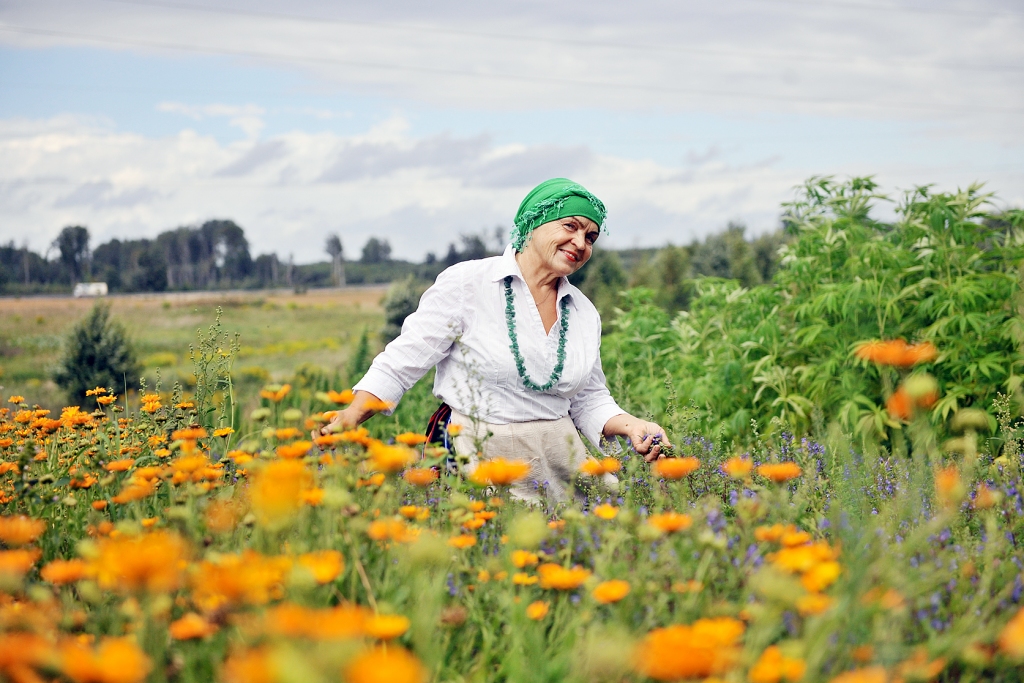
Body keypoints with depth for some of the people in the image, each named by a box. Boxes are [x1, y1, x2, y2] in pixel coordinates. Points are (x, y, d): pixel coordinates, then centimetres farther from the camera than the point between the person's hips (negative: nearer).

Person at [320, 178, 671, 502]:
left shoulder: (585, 313, 11)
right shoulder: (465, 284, -5)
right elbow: (400, 364, -6)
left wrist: (631, 425, 2)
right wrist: (349, 417, -18)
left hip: (562, 459, 5)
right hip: (481, 458, -5)